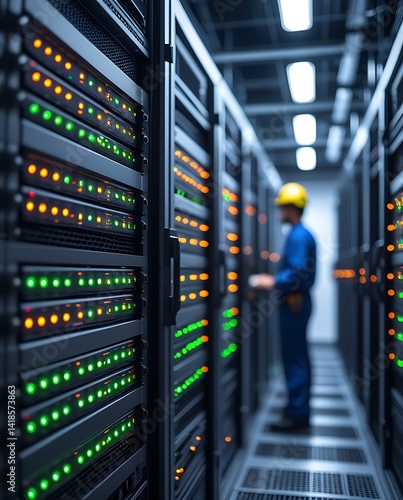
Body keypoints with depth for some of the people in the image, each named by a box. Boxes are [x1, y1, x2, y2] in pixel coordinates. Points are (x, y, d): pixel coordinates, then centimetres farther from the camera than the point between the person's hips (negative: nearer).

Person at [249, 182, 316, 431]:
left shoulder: (298, 236, -16)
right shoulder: (302, 234, 15)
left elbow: (297, 272, -25)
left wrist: (272, 282, -18)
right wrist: (274, 280, 13)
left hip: (294, 303, -11)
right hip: (297, 301, 11)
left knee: (294, 359, -5)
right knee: (299, 357, 16)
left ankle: (297, 413, 2)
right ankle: (300, 409, 27)